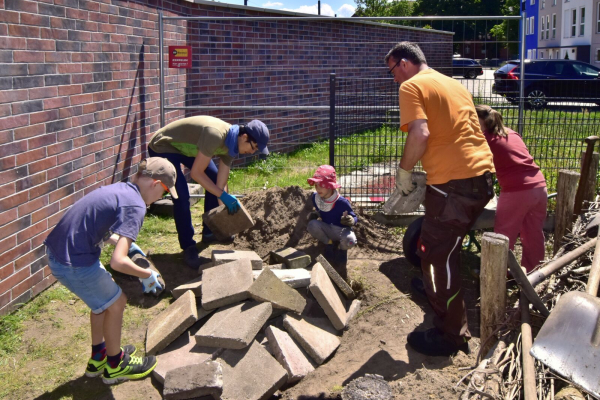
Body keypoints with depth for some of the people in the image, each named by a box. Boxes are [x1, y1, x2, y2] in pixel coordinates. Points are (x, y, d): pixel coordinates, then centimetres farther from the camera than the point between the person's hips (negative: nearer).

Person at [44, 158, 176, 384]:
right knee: (116, 303, 11)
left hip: (56, 251, 9)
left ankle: (98, 357, 41)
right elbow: (117, 262, -26)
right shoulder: (134, 206, -19)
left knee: (103, 299, 25)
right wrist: (147, 276, -10)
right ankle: (114, 366, 29)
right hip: (74, 264, -9)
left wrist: (123, 243, 24)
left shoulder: (118, 188, 9)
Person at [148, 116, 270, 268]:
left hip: (185, 147, 9)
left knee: (215, 179, 9)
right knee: (181, 196, -19)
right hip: (163, 148, -9)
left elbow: (221, 183, -3)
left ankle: (209, 232, 22)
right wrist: (223, 196, -29)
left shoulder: (232, 145, -9)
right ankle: (188, 247, -2)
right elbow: (196, 173, -31)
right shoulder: (215, 135, -36)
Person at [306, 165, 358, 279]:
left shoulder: (341, 202, -22)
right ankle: (329, 245, -2)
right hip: (327, 230, 3)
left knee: (349, 240, -38)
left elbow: (354, 218, -10)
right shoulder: (315, 198, -9)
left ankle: (342, 249, 3)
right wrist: (313, 215, -9)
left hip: (342, 230, -3)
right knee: (312, 225, -30)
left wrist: (351, 220, -34)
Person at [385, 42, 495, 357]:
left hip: (453, 182, -9)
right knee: (446, 242, 29)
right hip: (482, 175, 9)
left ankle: (451, 336, 6)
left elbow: (420, 134, -18)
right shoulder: (454, 84, 21)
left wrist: (404, 171, -4)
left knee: (437, 254, -1)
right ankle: (435, 286, 51)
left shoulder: (412, 86, -4)